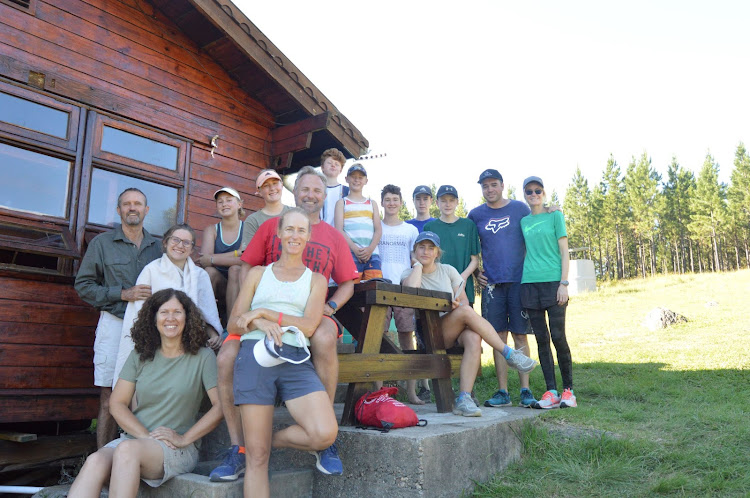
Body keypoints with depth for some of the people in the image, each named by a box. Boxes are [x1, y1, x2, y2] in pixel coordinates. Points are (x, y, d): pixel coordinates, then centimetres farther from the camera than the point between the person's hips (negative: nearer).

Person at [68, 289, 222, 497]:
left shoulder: (203, 357, -1)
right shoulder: (140, 356, 11)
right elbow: (117, 403, 6)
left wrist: (184, 439, -10)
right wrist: (146, 436, -9)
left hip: (177, 450, -3)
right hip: (133, 438, 4)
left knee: (127, 449, -33)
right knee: (95, 461, -27)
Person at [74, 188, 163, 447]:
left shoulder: (156, 247, 13)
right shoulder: (102, 243, 7)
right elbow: (83, 285, 2)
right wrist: (123, 294, -9)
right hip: (115, 325, -2)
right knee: (109, 399, -1)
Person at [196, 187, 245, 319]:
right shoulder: (211, 230, 8)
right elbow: (203, 260, -9)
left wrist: (212, 259, -18)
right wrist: (236, 254, -19)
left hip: (241, 285, -1)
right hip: (219, 286, 2)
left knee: (235, 269, -31)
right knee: (209, 271, -28)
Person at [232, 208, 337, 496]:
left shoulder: (316, 280, 15)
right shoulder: (258, 273, 18)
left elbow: (308, 326, 0)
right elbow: (234, 324, 11)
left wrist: (263, 312, -5)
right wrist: (260, 323, -10)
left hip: (295, 360, 0)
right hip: (254, 356, 0)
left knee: (325, 434, -20)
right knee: (257, 457, -3)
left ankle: (275, 439, 9)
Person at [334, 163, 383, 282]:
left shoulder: (372, 203, 23)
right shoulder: (342, 203, 14)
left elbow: (378, 230, 13)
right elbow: (339, 230, 2)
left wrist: (370, 248, -6)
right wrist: (354, 248, -12)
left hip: (372, 253, 3)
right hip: (350, 253, -2)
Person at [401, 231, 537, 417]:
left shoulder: (448, 270, 14)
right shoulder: (409, 274, 4)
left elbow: (464, 300, 9)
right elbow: (411, 289, -22)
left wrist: (458, 303, -15)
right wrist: (418, 264, -7)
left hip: (456, 331, 4)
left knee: (473, 338, -33)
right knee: (466, 311, -30)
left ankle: (464, 400, -33)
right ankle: (509, 354, -20)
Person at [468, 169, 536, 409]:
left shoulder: (520, 208, 5)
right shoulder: (475, 215, 9)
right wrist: (476, 272, 6)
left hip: (519, 281, -1)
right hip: (492, 283, 2)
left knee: (520, 335, 0)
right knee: (499, 337, 3)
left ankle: (525, 390, 6)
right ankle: (502, 392, 8)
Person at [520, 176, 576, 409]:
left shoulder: (555, 216, 5)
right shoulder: (523, 222, 15)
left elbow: (564, 252, 0)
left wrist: (564, 283, -9)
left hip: (553, 281, -4)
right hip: (530, 283, 4)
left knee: (558, 337, -7)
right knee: (541, 339, 3)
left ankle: (568, 390, 5)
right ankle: (551, 392, 7)